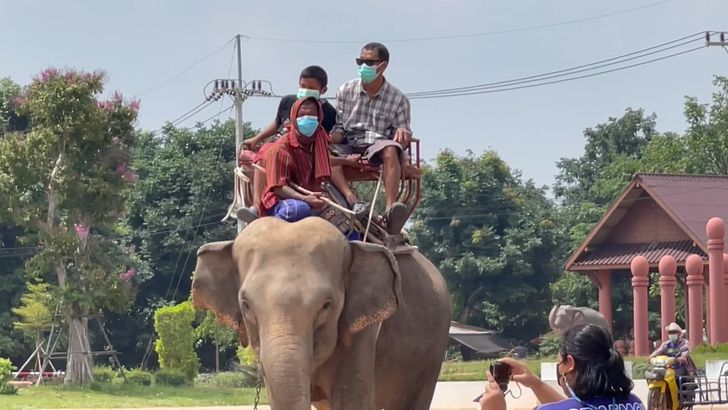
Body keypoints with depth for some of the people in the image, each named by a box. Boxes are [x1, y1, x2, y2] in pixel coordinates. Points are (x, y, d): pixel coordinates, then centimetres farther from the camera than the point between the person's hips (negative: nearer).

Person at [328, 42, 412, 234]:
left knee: (391, 150, -38)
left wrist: (403, 133, -17)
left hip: (378, 146, -1)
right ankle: (354, 201, -50)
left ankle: (391, 208, -51)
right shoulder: (346, 91, 12)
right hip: (348, 147, 2)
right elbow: (339, 128, 13)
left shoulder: (398, 99, 8)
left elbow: (403, 132, 8)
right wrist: (330, 137, -11)